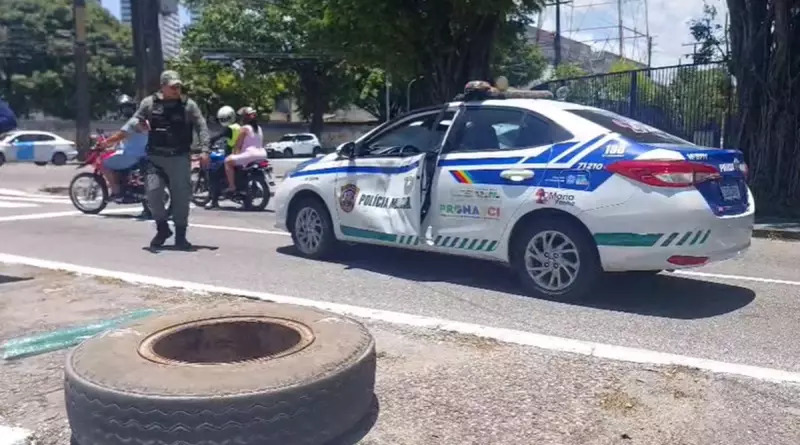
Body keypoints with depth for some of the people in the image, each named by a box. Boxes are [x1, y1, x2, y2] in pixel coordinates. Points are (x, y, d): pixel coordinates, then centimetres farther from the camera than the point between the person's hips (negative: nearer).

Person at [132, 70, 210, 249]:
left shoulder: (188, 105, 2)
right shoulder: (149, 103, 6)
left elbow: (202, 127, -1)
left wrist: (204, 150, -11)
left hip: (180, 158, -1)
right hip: (155, 157, 1)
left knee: (181, 196, 0)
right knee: (153, 192, -7)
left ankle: (180, 235, 13)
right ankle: (162, 228, 16)